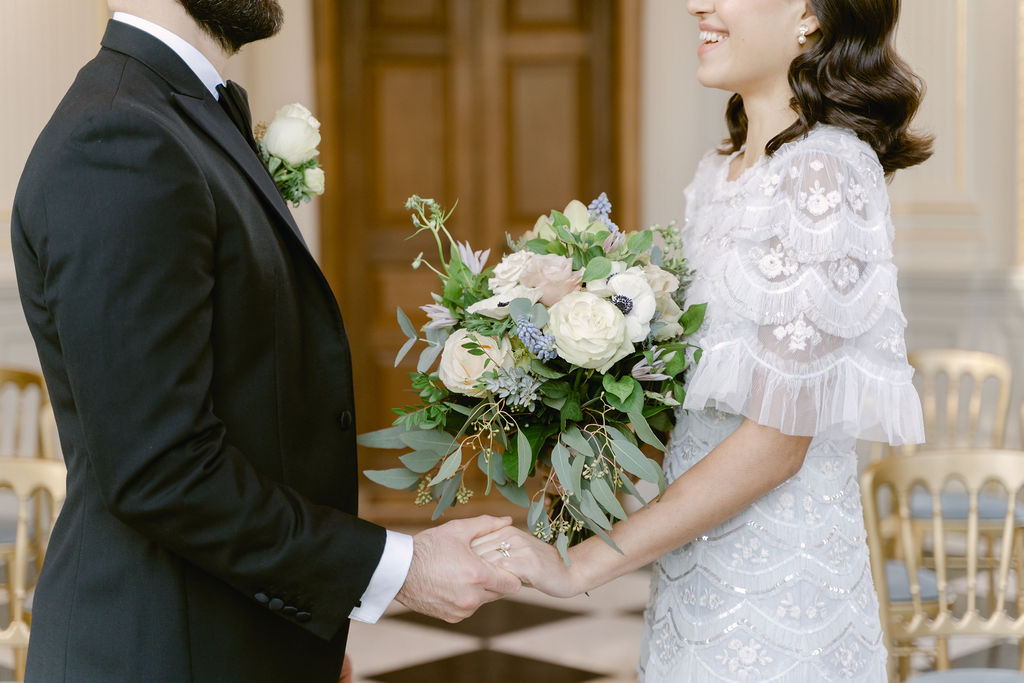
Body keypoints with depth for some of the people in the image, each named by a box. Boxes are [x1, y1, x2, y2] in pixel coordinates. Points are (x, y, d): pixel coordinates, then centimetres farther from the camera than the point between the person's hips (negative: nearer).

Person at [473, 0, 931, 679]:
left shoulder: (825, 173, -19)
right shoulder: (724, 172, 8)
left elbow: (779, 439, -21)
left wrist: (580, 564, -20)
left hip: (775, 588, -8)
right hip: (696, 563, 8)